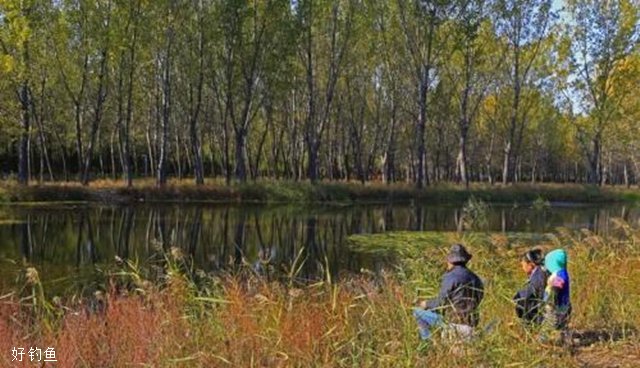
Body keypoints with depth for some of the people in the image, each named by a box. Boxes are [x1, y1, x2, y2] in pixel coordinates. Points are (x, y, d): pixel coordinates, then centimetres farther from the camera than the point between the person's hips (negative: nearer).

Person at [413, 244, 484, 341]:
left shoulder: (450, 277, -12)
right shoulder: (475, 278, 8)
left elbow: (441, 303, -12)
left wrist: (427, 304, 9)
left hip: (454, 323, -6)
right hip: (471, 325, 6)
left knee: (418, 312, 5)